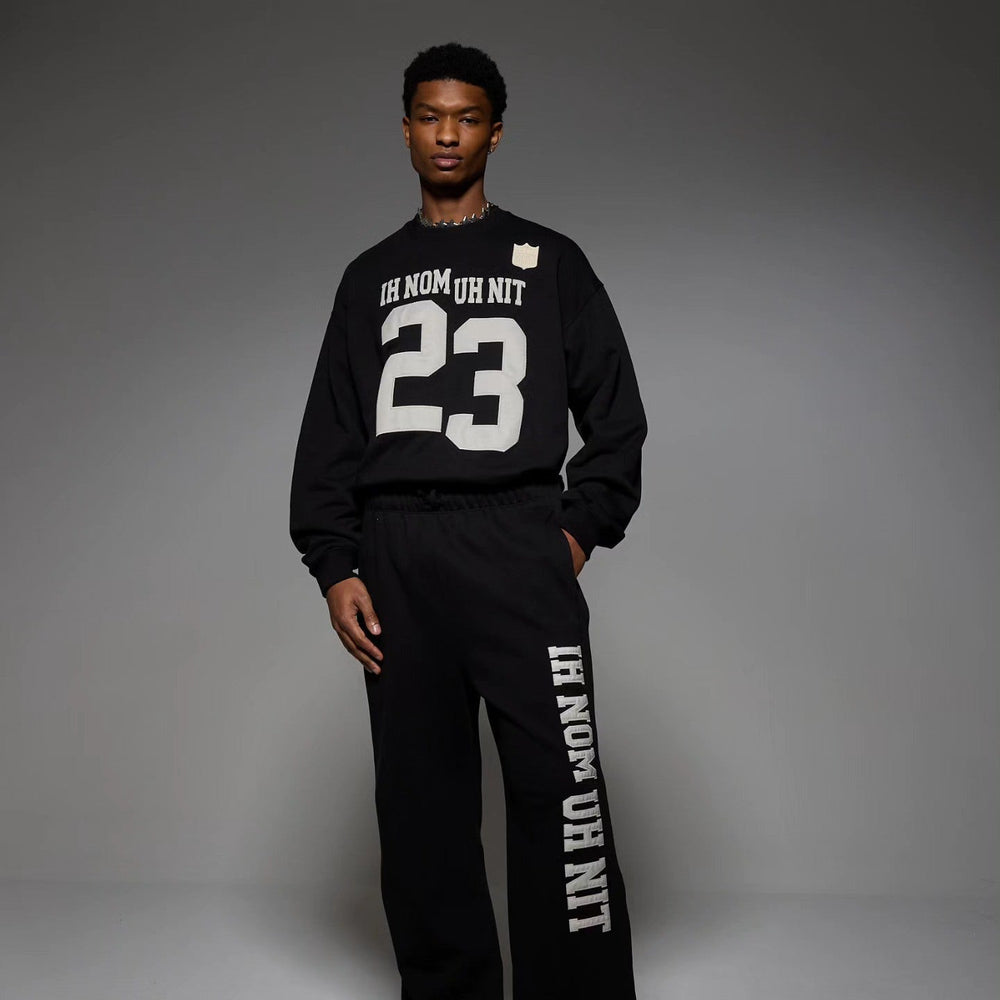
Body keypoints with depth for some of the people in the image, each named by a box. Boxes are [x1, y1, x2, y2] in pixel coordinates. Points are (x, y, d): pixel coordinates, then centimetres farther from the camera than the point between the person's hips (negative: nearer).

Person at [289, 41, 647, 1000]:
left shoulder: (551, 261, 13)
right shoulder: (370, 276, 18)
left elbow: (616, 414, 10)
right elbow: (329, 434, 13)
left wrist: (581, 530, -2)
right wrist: (334, 567, 1)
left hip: (519, 548, -2)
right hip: (395, 560, 3)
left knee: (562, 795, -9)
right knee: (422, 807, 4)